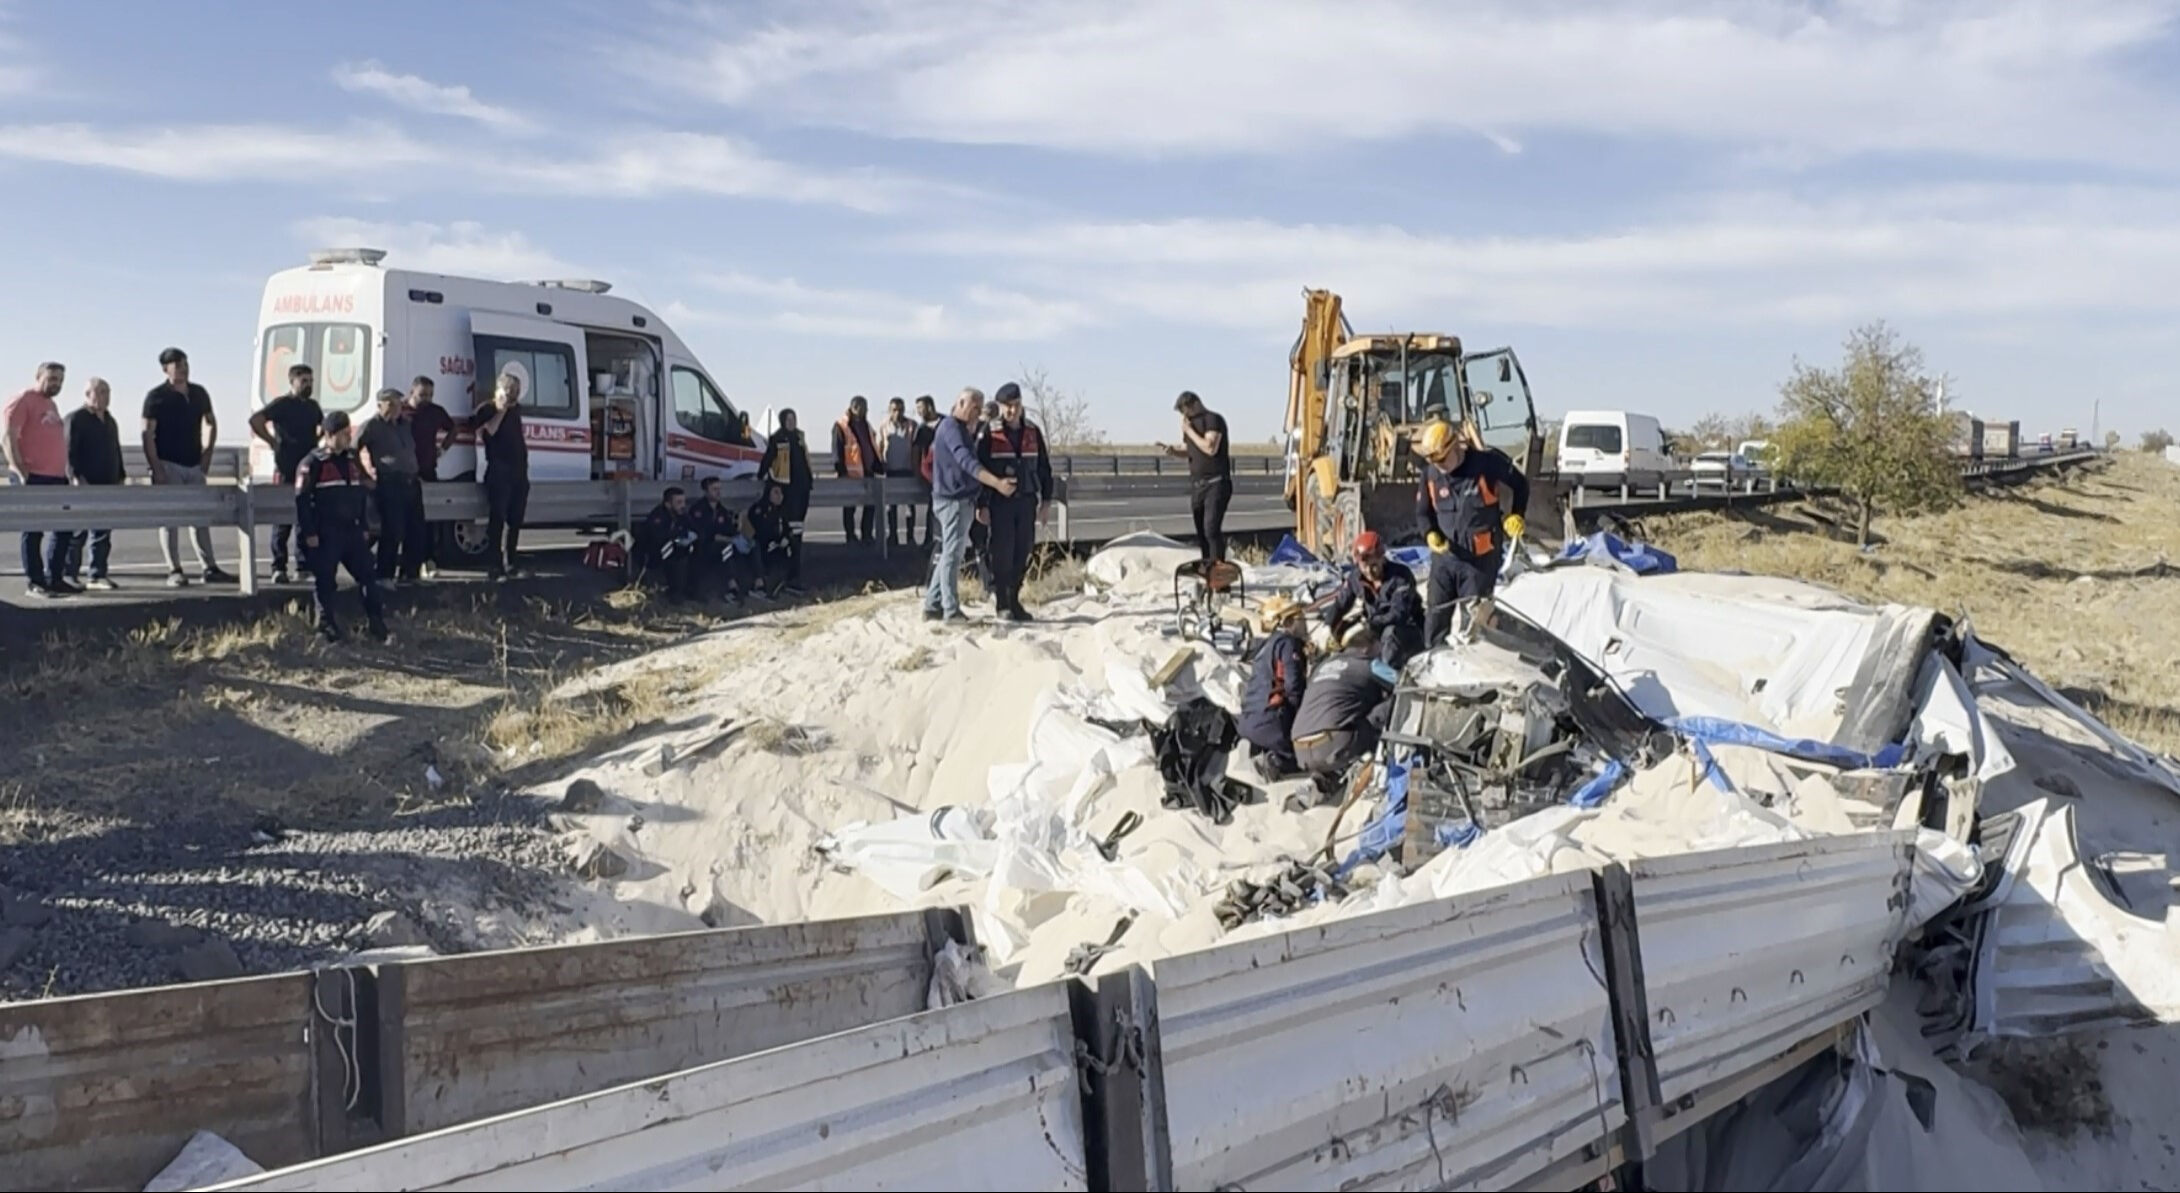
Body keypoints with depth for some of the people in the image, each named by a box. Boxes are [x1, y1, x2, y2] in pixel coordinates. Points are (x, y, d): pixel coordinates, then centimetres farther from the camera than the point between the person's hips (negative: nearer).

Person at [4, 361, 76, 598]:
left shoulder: (51, 405, 21)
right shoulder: (22, 401, -6)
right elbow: (7, 438, -14)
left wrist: (66, 471, 19)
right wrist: (22, 473, -18)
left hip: (57, 478, 9)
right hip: (33, 477, -9)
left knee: (63, 529, 9)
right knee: (33, 531, -3)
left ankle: (55, 579, 16)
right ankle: (35, 583, 1)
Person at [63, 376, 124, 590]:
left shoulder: (110, 422, 18)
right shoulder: (75, 420, -7)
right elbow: (69, 452, -14)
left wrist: (121, 477, 17)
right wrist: (77, 478, -22)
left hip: (108, 486, 7)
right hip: (84, 487, -7)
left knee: (103, 534, 7)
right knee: (77, 534, -3)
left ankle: (98, 575, 12)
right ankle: (70, 575, 3)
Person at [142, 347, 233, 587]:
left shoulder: (199, 393, 9)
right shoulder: (156, 396, -6)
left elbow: (211, 422, 22)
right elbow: (148, 434, -9)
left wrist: (207, 452, 10)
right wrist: (156, 468, -16)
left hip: (194, 465, 5)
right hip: (168, 465, -5)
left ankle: (209, 568, 10)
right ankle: (174, 571, 0)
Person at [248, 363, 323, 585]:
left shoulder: (312, 406, 14)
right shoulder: (282, 404, -6)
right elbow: (256, 420, -20)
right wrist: (273, 442, -16)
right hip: (287, 470, -7)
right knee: (283, 519, -4)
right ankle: (279, 568, -2)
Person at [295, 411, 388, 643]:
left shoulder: (352, 460, 13)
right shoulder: (312, 463, -7)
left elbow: (363, 493, 20)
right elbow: (302, 499, -10)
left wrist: (363, 526, 15)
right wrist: (309, 533, -13)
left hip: (352, 530, 6)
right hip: (325, 534, -6)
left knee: (367, 575, 4)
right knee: (324, 580, 0)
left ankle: (378, 623, 10)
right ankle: (327, 625, 8)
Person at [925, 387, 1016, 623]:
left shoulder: (961, 429, 20)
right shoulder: (951, 427, -14)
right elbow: (966, 461, -29)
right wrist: (997, 483, -39)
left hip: (962, 499, 10)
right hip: (953, 499, -10)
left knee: (948, 554, 13)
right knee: (952, 553, -9)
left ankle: (933, 606, 18)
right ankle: (951, 610, -8)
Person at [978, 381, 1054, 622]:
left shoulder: (1033, 432, 8)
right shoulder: (991, 435, -4)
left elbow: (1043, 467, 13)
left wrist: (1045, 499, 8)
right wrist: (983, 505, -8)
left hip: (1026, 501, 4)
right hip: (1001, 502, -4)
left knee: (1023, 552, 6)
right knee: (1003, 552, -3)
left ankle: (1014, 599, 16)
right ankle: (1001, 602, 6)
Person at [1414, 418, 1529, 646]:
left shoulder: (1487, 463, -13)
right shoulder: (1431, 474, -4)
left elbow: (1520, 485, 4)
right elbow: (1423, 512, 9)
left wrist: (1515, 515, -8)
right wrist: (1430, 534, -10)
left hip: (1481, 558, -3)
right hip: (1444, 556, 3)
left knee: (1474, 619, 1)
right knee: (1436, 616, 8)